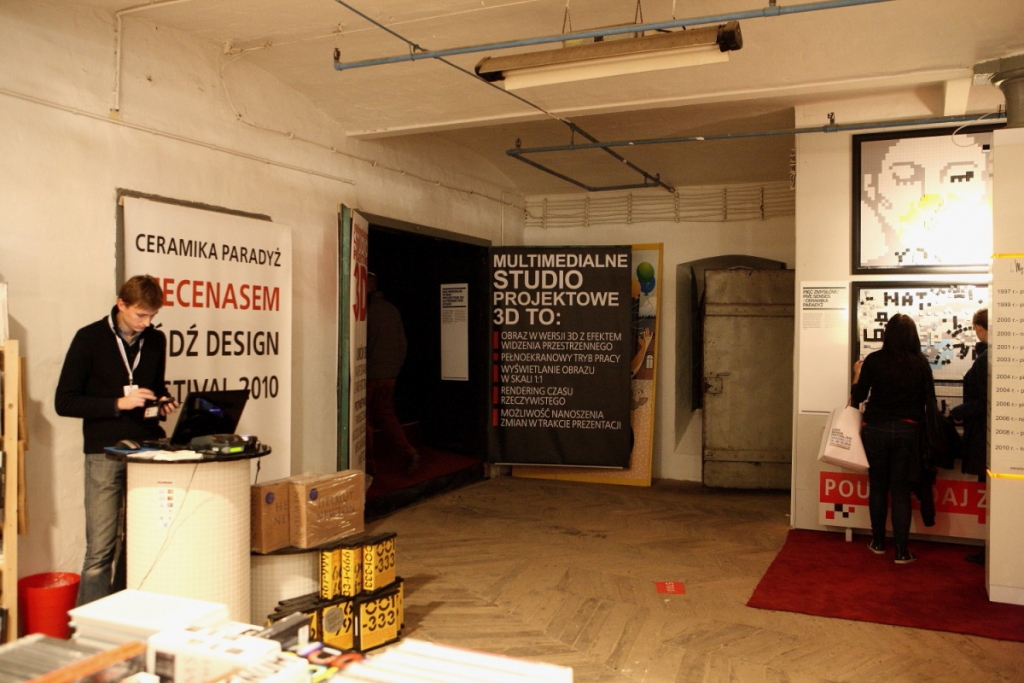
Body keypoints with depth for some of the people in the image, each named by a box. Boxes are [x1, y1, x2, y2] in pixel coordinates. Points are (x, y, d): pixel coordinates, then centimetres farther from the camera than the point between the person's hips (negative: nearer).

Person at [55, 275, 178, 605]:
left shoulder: (156, 341, 10)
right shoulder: (90, 339, -3)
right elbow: (65, 402, -5)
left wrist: (161, 401, 3)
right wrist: (119, 403, -16)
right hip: (105, 454, -4)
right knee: (100, 550, -5)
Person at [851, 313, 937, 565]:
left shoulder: (874, 360, -8)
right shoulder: (920, 363, -5)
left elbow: (858, 397, -2)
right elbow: (928, 398, 2)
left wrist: (857, 374, 14)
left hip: (876, 429, 0)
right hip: (907, 431, 1)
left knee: (877, 487, 13)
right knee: (901, 491, 6)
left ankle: (878, 542, 22)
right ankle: (901, 551, 7)